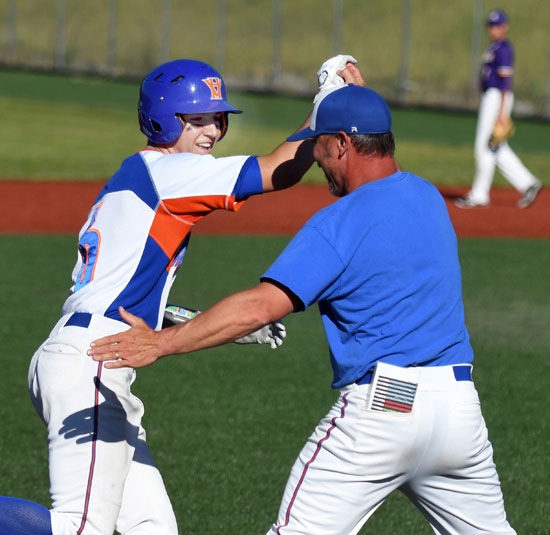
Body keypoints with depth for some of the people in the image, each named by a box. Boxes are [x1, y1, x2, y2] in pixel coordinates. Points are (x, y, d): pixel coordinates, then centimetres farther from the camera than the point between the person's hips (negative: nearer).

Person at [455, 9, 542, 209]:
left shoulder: (504, 49, -13)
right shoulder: (493, 47, 17)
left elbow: (506, 81, -19)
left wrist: (503, 112, -24)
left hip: (498, 98, -10)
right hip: (489, 97, 10)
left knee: (485, 146, -6)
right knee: (496, 148, 10)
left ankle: (479, 195, -1)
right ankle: (527, 184, 12)